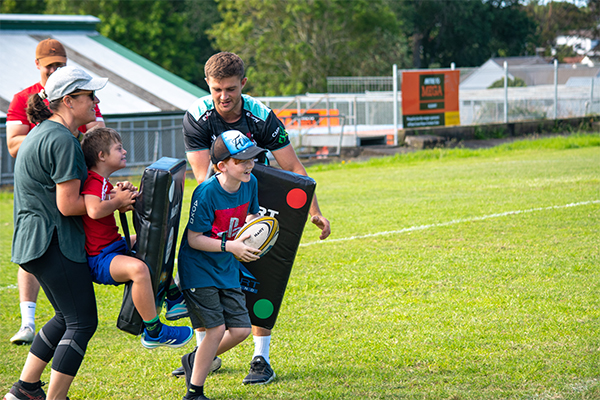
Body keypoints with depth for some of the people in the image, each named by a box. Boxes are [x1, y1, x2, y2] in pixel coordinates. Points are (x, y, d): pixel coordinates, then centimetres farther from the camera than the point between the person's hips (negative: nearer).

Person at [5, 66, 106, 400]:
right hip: (54, 243, -11)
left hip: (37, 242, 11)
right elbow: (68, 205, -21)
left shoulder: (45, 132, 16)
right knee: (82, 322, -5)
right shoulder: (62, 140, -18)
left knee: (67, 317, 20)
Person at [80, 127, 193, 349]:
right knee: (138, 268, -38)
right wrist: (118, 201, -22)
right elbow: (94, 210, -39)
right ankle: (153, 332, -29)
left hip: (115, 246, 12)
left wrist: (123, 195, 2)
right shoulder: (93, 182, -20)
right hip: (99, 260, -12)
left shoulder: (102, 181, 14)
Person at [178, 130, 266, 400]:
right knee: (216, 329, -11)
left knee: (241, 329, 1)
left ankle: (195, 361, 26)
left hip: (226, 269, 7)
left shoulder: (250, 184, -4)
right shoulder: (206, 193, -23)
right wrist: (229, 246, -28)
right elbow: (194, 239, -18)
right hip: (198, 268, -7)